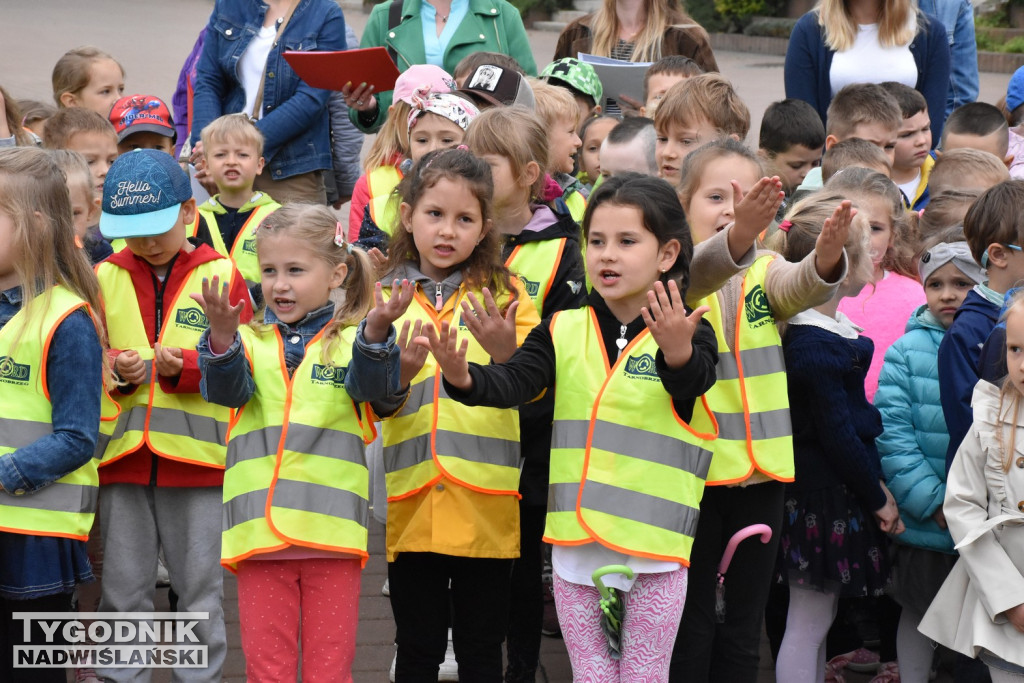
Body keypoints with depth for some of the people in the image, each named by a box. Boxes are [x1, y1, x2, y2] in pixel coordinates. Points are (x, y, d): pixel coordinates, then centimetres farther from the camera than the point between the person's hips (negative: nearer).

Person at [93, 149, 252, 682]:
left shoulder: (221, 275, 3)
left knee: (200, 589, 4)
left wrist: (184, 366, -17)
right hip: (121, 456, 2)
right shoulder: (104, 278, 10)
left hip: (197, 456, -2)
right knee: (123, 592, 7)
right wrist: (114, 370, -12)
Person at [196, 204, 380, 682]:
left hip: (331, 532, -2)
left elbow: (375, 386, -14)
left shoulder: (350, 340, 4)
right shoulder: (250, 341, 9)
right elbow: (225, 390, -9)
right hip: (260, 532, 2)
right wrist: (222, 336, -29)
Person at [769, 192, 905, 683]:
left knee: (819, 619, 17)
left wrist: (876, 486, 10)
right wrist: (877, 497, -12)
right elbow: (837, 433, -21)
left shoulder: (834, 327, 8)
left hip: (838, 494, 10)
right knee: (807, 623, -1)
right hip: (821, 498, -10)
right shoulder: (813, 344, -22)